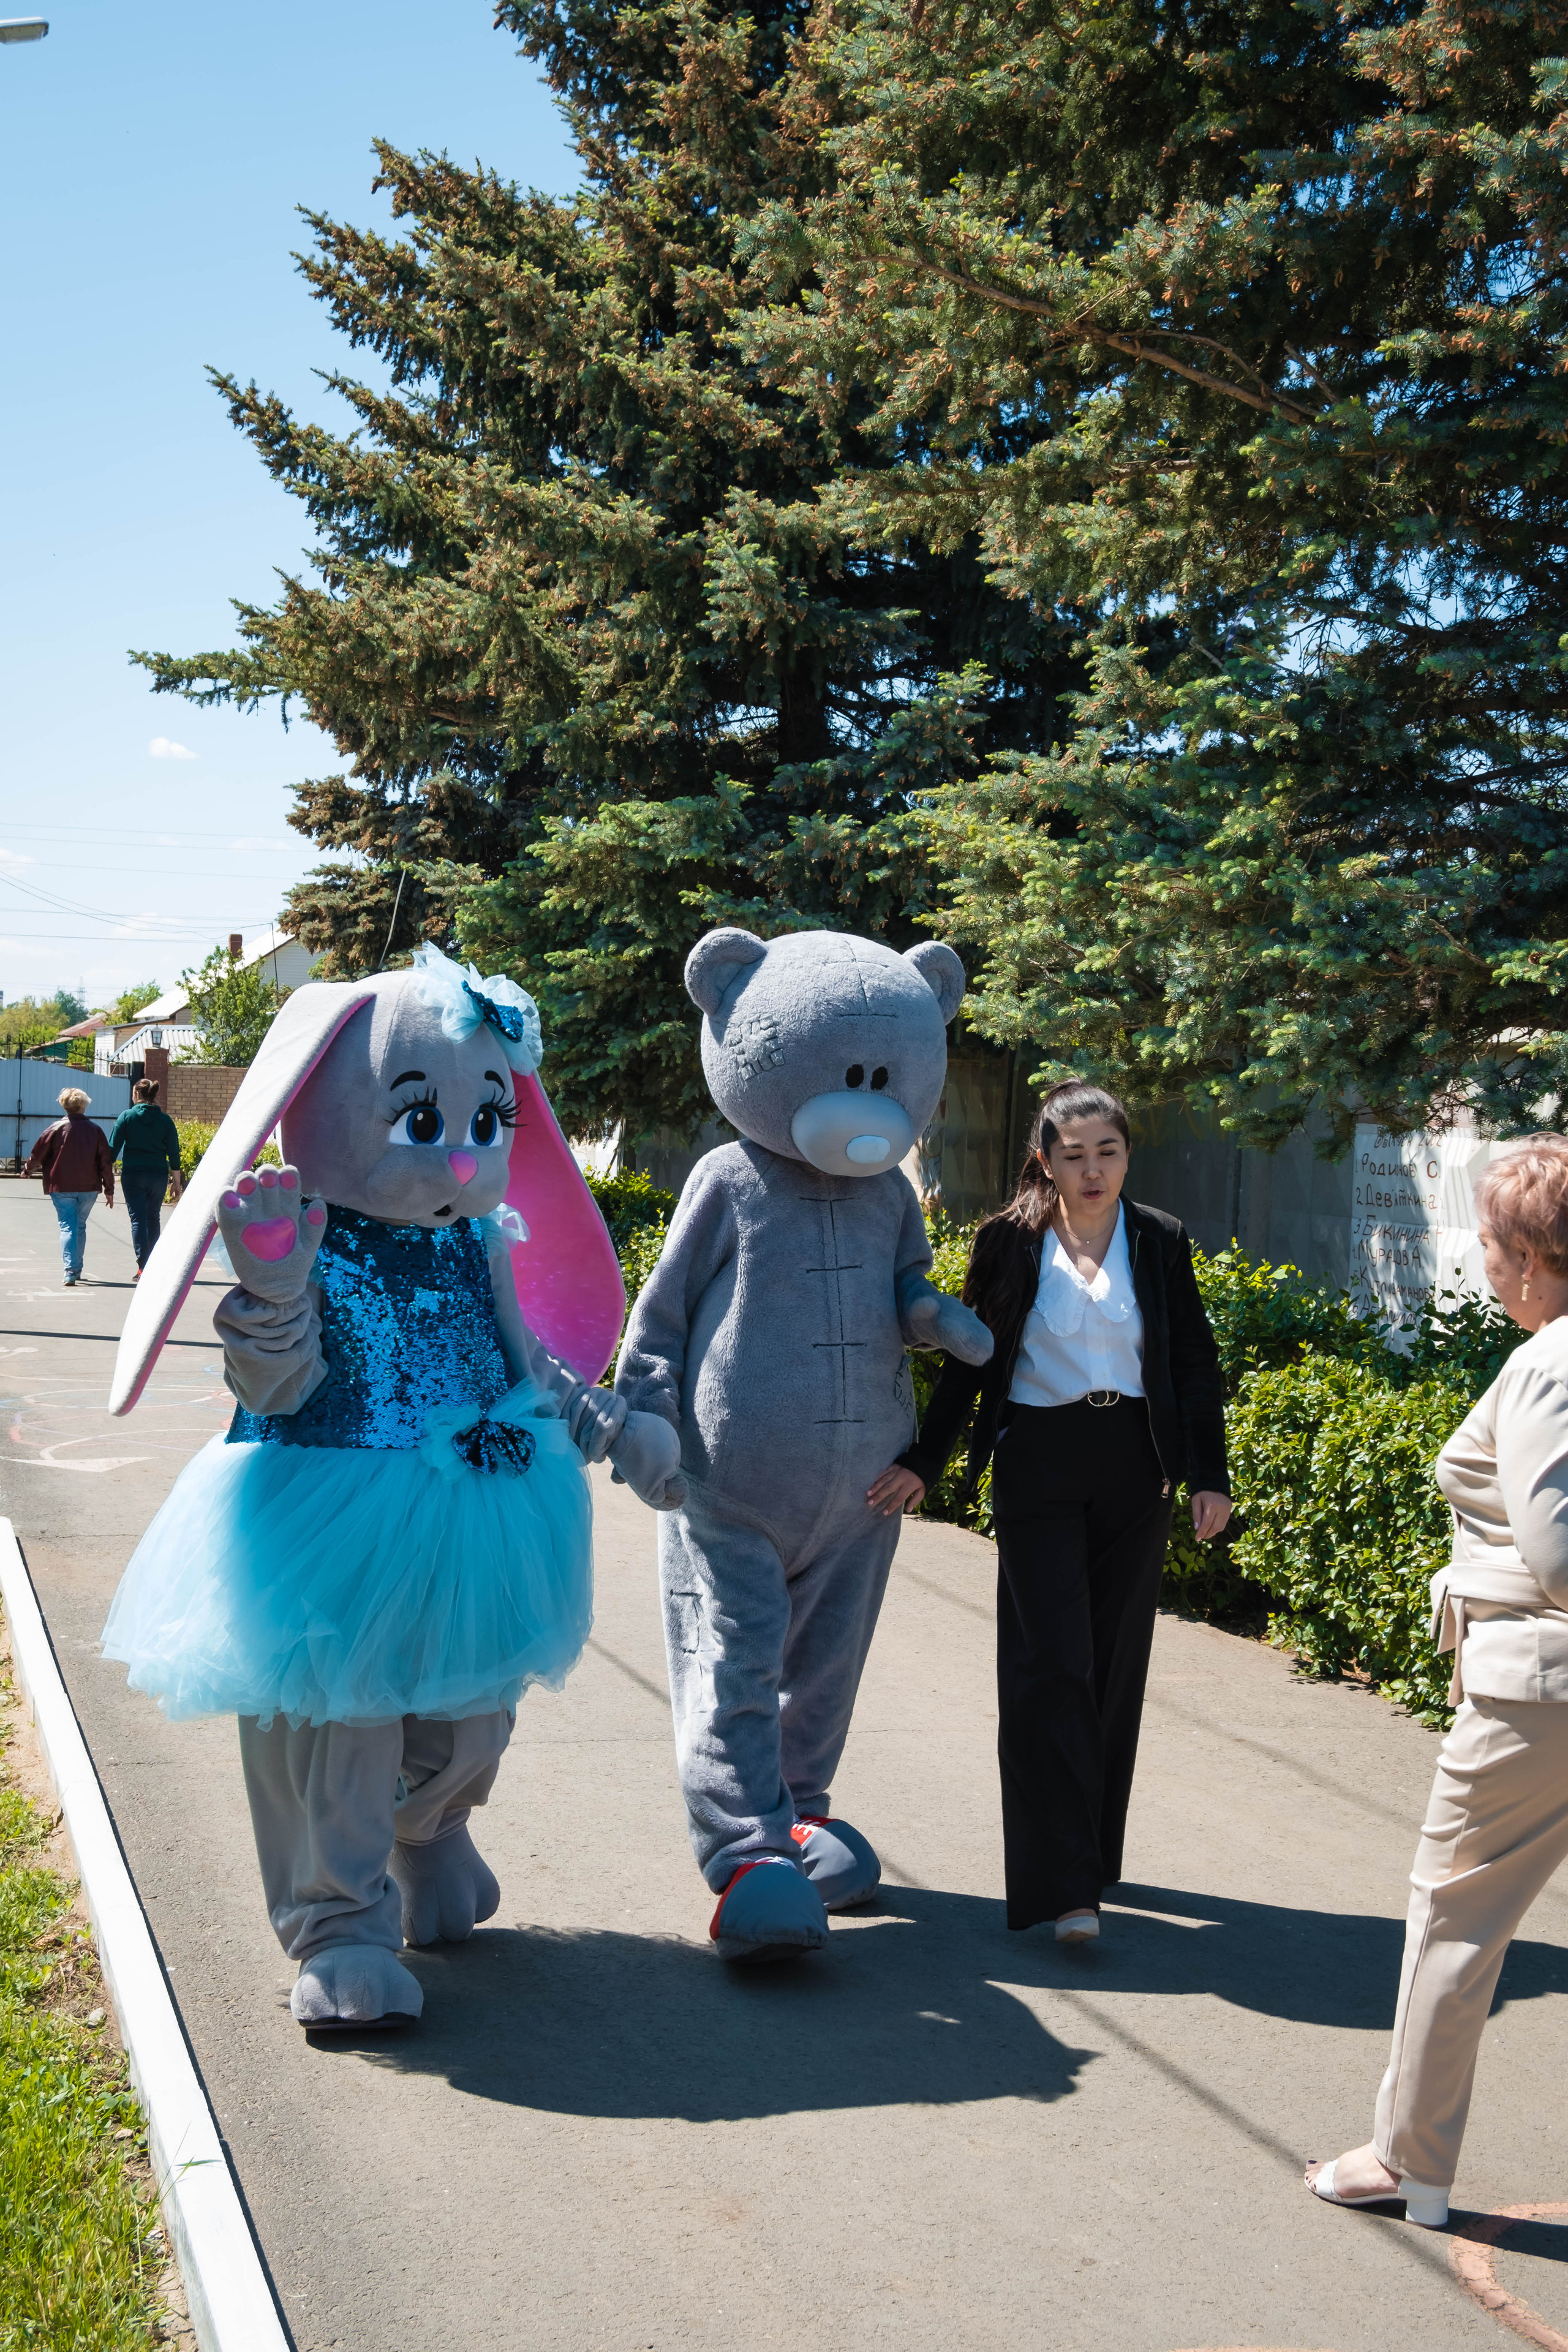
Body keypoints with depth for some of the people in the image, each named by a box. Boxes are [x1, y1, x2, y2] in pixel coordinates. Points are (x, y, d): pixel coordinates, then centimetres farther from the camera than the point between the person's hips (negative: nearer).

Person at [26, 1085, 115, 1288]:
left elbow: (37, 1155, 1)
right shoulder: (95, 1129, 0)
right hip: (89, 1188, 2)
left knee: (68, 1227, -2)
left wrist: (28, 1170, 22)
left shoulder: (57, 1129, -6)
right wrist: (109, 1189, 6)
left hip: (62, 1188, -2)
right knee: (80, 1226, 17)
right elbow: (106, 1162, 0)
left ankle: (71, 1272, -15)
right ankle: (76, 1269, 24)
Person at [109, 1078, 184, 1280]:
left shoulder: (127, 1117, -3)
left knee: (138, 1218, -1)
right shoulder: (165, 1120, 3)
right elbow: (174, 1152, 4)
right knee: (153, 1218, 17)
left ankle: (142, 1267, -13)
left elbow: (113, 1148, -3)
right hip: (158, 1174, 2)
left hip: (132, 1174, -2)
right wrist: (177, 1181, 11)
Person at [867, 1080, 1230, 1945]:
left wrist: (1209, 1475, 2)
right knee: (1052, 1663, -8)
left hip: (1134, 1466, 2)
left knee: (1114, 1663, 8)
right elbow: (970, 1361, 5)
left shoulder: (1159, 1242, 4)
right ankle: (1063, 1882, -8)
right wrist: (923, 1461, 2)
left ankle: (1095, 1851, 23)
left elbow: (1195, 1364, 7)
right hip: (1038, 1463, -2)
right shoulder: (1009, 1242, -1)